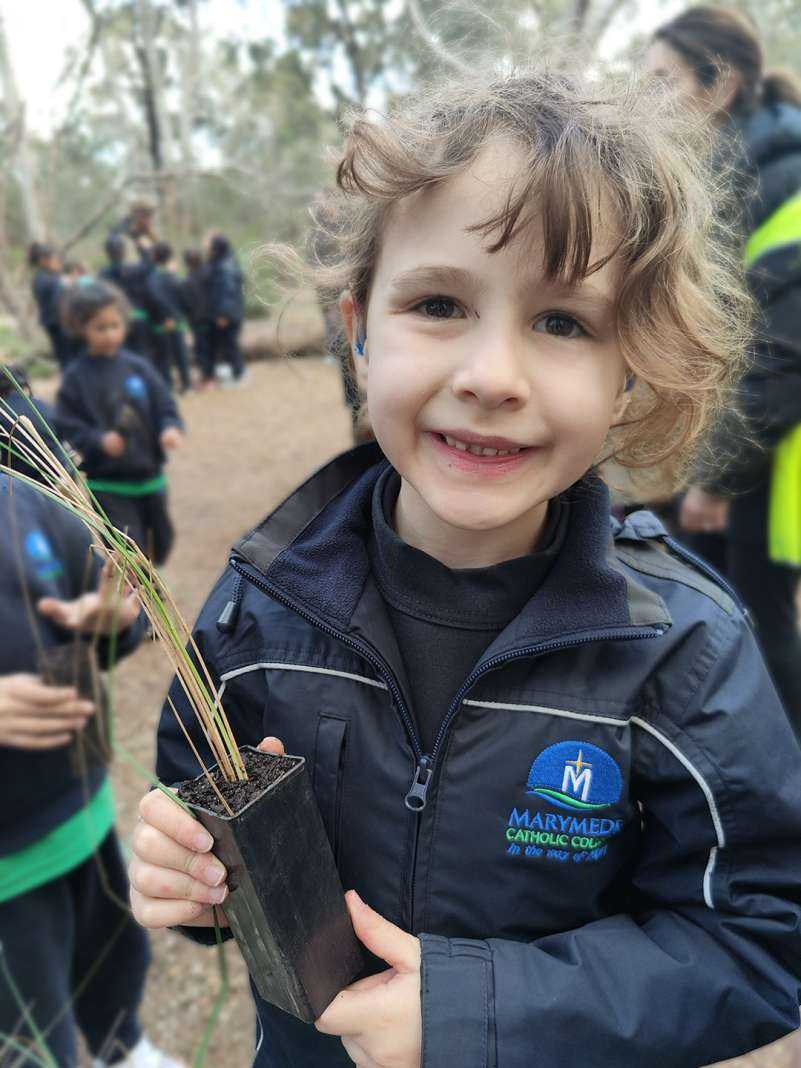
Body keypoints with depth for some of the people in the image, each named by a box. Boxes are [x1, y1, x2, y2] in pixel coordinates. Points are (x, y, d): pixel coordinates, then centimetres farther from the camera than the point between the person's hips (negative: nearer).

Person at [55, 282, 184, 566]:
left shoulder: (138, 367, 0)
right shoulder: (76, 377, -7)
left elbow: (165, 407, 2)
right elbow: (67, 426, -7)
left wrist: (171, 428, -18)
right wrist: (99, 440, -23)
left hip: (150, 477, 4)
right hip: (106, 485, -4)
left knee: (160, 545, 18)